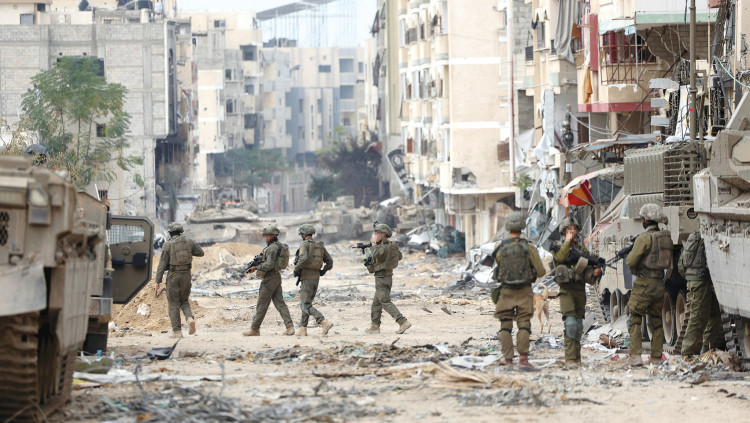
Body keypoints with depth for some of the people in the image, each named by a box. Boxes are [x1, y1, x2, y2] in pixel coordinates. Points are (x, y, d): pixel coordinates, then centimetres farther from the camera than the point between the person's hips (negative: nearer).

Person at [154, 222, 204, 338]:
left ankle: (177, 331, 2)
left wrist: (158, 281, -7)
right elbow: (200, 253, 15)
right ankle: (190, 318, -11)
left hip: (173, 275, -3)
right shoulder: (189, 242, 2)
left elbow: (162, 264, -10)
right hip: (186, 274, 3)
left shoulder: (168, 245, -9)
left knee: (174, 304, 4)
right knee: (184, 301, 18)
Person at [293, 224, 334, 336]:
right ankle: (302, 329, 17)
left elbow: (303, 259, -28)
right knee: (307, 303, 17)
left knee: (305, 305, -7)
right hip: (316, 277, 8)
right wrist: (323, 271, 18)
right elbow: (329, 261, 11)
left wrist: (296, 269, -14)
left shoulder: (305, 244, -11)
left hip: (306, 277, -8)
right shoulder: (320, 245, 12)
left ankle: (325, 322, -22)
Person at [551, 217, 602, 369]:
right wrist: (567, 242, -9)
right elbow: (560, 257, -19)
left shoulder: (582, 248, 15)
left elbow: (587, 270, 13)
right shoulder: (558, 246, 3)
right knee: (571, 323, -17)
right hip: (566, 289, -5)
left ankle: (576, 357, 17)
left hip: (580, 289, 5)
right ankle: (570, 359, -18)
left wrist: (594, 273, -9)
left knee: (578, 326, 7)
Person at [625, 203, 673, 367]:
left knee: (635, 320, -2)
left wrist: (628, 257, 8)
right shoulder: (667, 237, 9)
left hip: (644, 284, -7)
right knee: (657, 321, 14)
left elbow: (631, 262, -15)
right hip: (659, 284, 7)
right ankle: (656, 357, 13)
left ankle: (635, 356, -12)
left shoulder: (644, 238, -14)